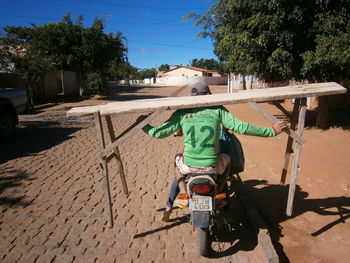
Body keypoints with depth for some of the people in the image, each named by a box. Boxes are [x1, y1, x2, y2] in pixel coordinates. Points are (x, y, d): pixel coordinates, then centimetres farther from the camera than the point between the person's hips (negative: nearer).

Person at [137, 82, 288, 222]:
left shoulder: (182, 112, 2)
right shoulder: (217, 110, 1)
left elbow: (159, 133, 2)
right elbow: (241, 127, -5)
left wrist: (144, 125, 22)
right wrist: (271, 131, 4)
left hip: (188, 166, 0)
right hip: (212, 167, 0)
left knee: (178, 159, 35)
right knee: (227, 158, 33)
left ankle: (183, 194, 14)